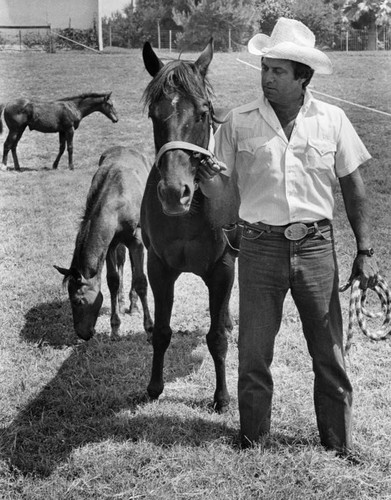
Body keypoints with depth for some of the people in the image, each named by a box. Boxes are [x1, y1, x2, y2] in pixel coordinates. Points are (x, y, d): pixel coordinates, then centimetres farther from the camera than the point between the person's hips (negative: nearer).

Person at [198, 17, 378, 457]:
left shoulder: (332, 121, 1)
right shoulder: (239, 123, -2)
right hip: (260, 248, 0)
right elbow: (216, 187, 0)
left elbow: (353, 189, 5)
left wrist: (364, 251, 1)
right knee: (253, 354, 8)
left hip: (316, 245, 1)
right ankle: (251, 443, 26)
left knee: (330, 354, 8)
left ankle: (340, 447, 24)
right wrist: (207, 176, -24)